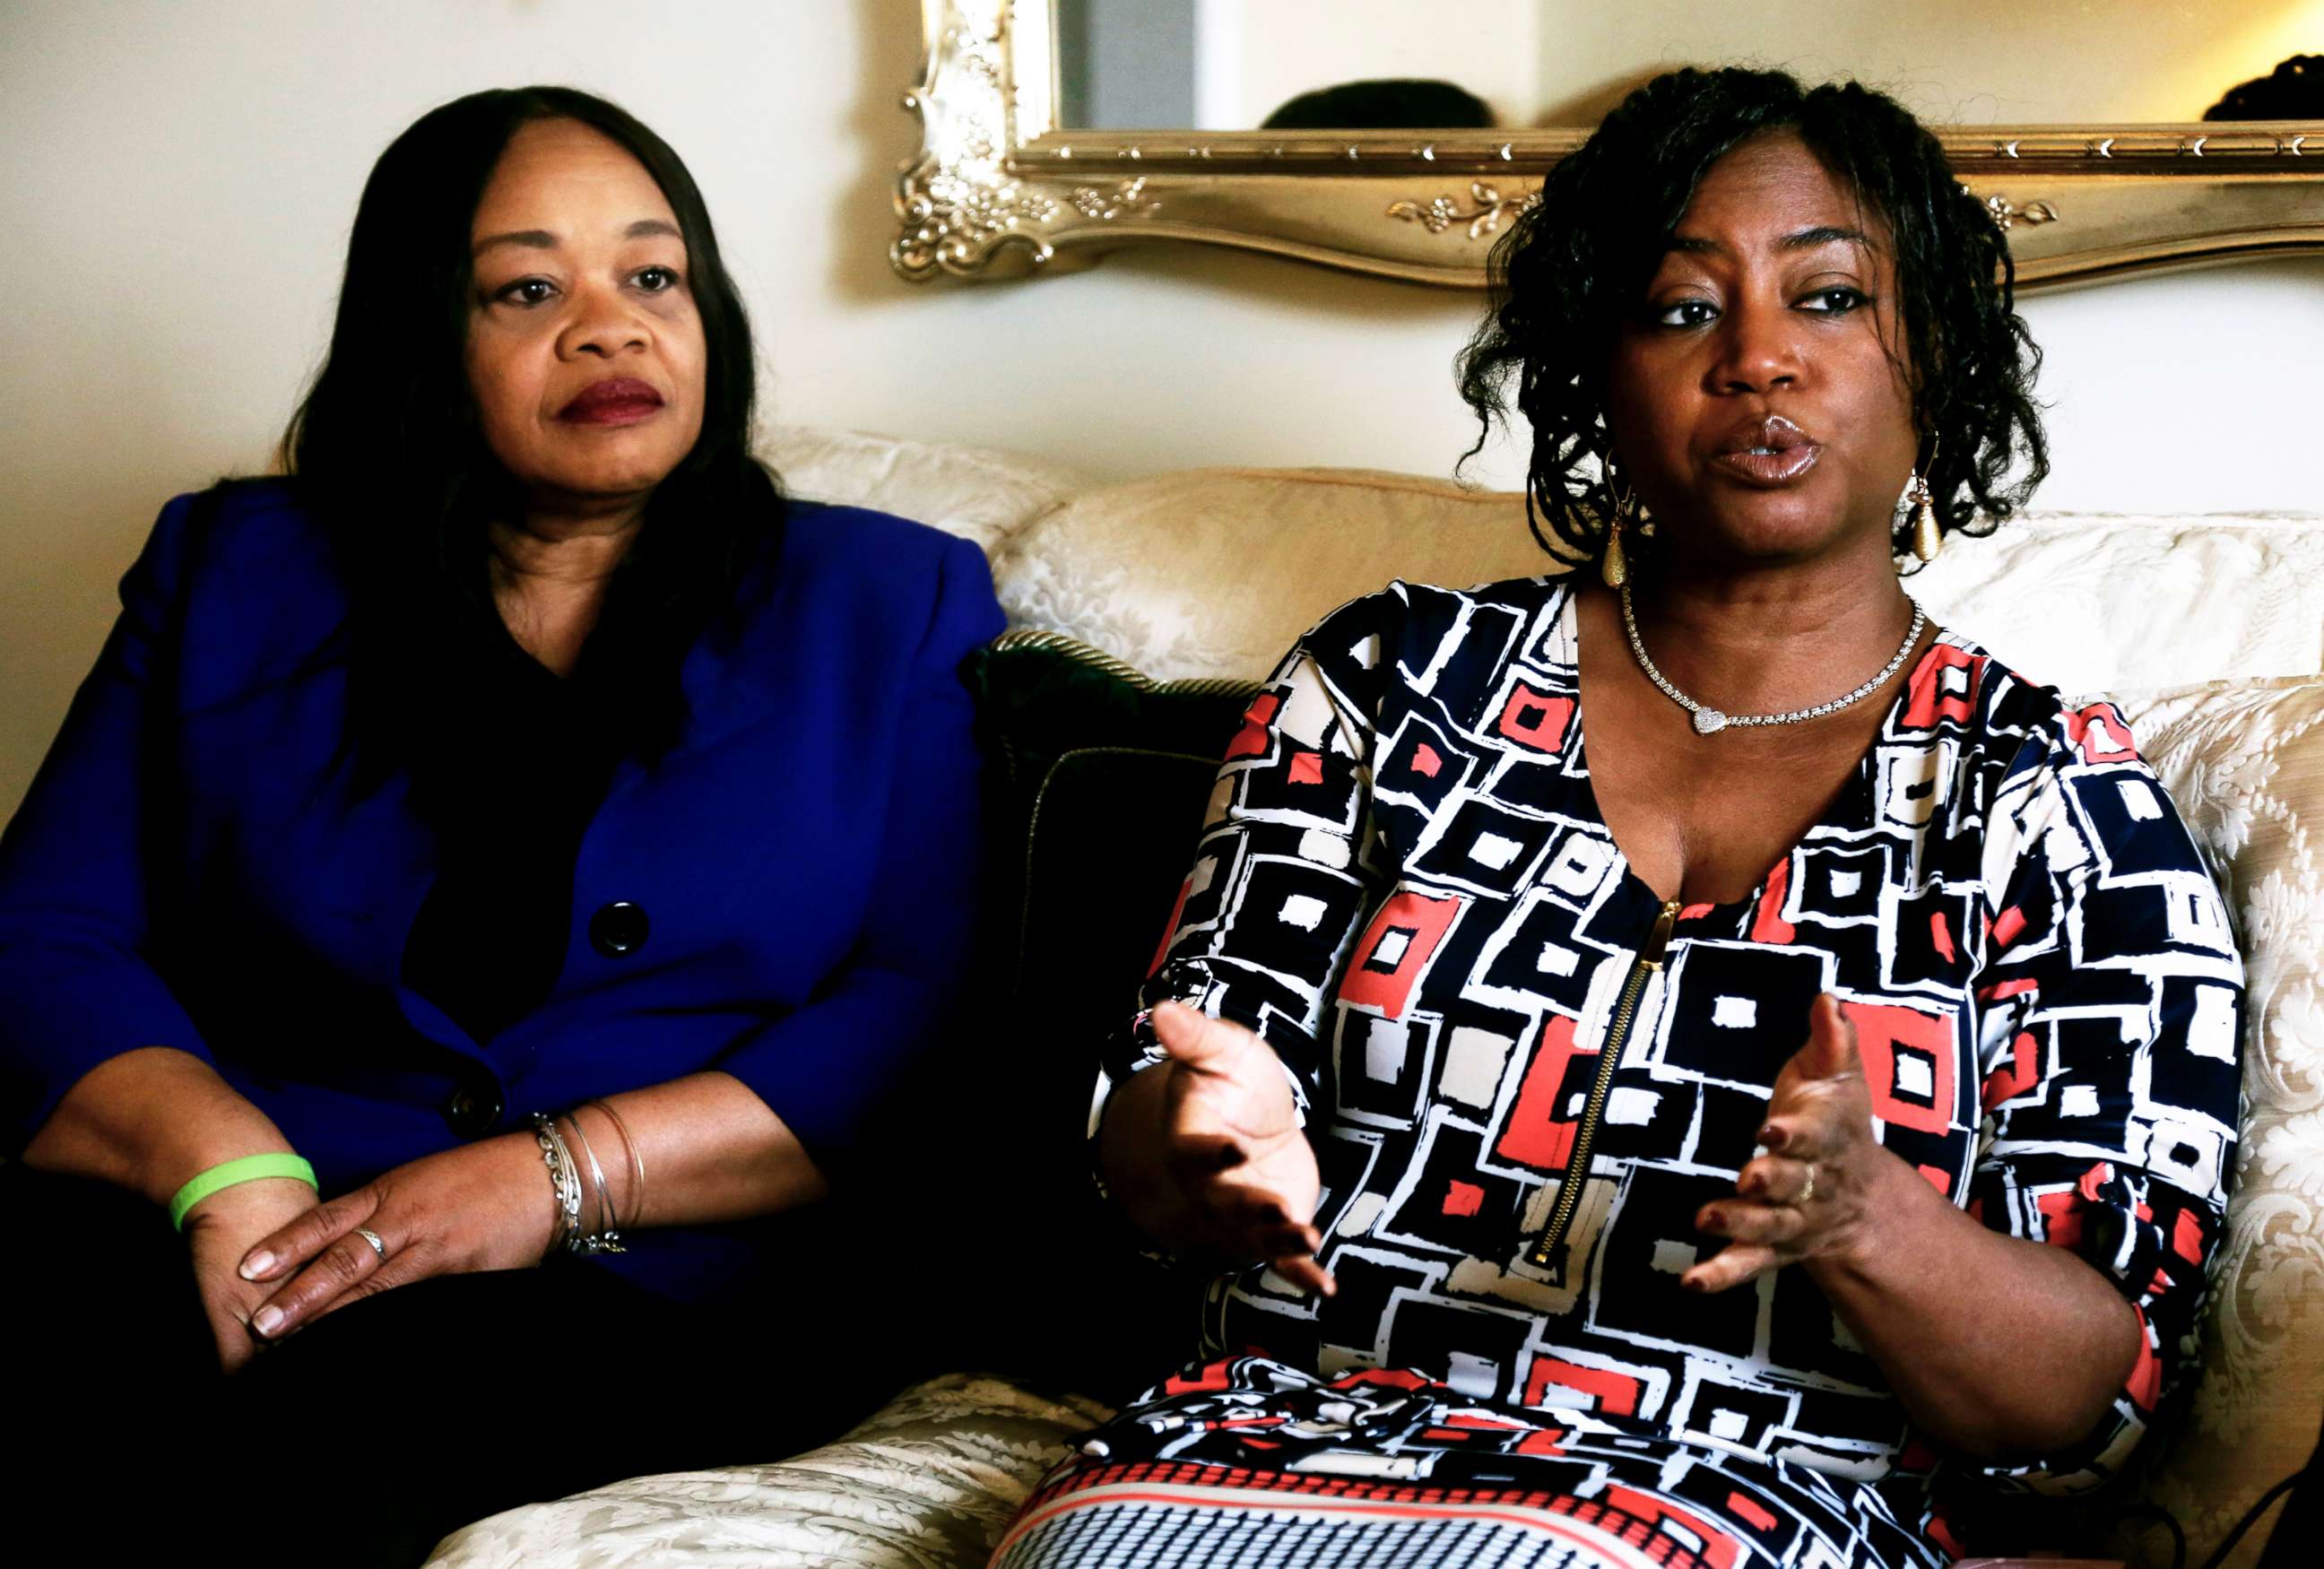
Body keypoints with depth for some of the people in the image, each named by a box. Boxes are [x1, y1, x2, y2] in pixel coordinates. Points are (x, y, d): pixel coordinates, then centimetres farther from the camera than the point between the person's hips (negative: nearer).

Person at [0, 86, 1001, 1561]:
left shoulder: (888, 607, 14)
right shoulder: (232, 576, 18)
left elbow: (933, 1014, 1)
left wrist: (563, 1178, -13)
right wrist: (225, 1171, -13)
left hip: (655, 1303, -1)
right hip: (220, 1256, 2)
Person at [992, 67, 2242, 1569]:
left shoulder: (2063, 808, 5)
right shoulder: (1397, 677, 11)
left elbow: (2097, 1395, -1)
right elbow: (1142, 1134, 7)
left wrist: (1861, 1217, -22)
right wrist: (1220, 1147, -18)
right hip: (1279, 1439, 2)